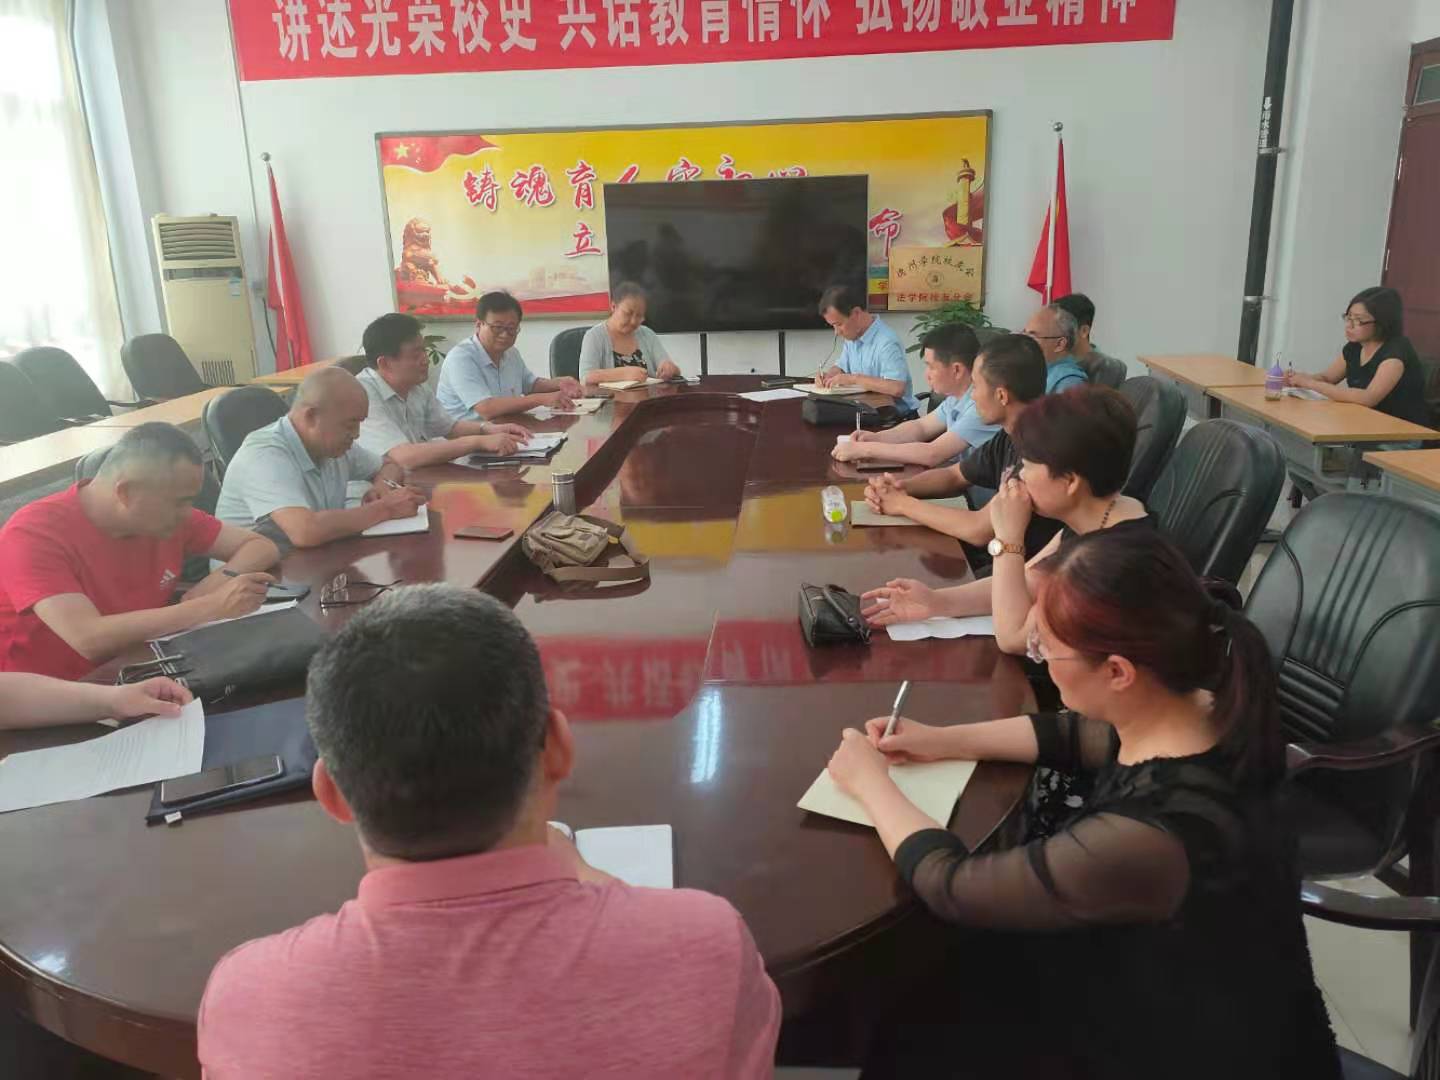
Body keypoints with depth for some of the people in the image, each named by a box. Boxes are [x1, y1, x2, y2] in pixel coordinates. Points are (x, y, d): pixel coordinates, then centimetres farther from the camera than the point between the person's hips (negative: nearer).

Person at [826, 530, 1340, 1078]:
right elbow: (1076, 734, 6)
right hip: (1173, 983, 7)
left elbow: (949, 885, -25)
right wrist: (943, 740, 1)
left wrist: (869, 781, -10)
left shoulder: (1145, 840, -40)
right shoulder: (1203, 714, -16)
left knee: (916, 1036, 11)